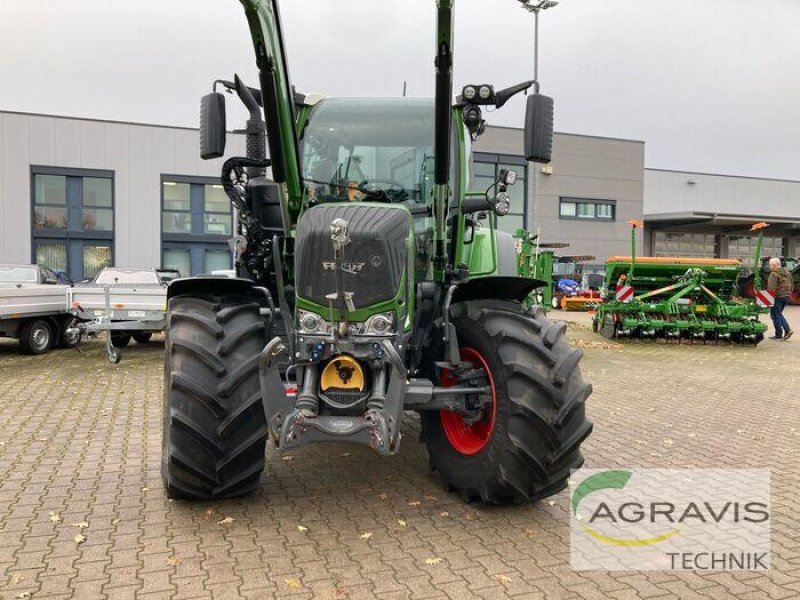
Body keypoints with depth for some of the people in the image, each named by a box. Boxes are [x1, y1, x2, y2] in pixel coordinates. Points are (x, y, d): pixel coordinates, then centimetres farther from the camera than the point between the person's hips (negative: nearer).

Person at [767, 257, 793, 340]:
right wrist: (789, 294, 25)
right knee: (779, 314, 20)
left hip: (778, 296, -9)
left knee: (775, 315, 1)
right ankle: (787, 330, 8)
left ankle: (779, 335, 3)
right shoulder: (787, 273, 15)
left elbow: (771, 288, -21)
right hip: (786, 296, 9)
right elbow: (791, 285, 20)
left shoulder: (774, 274, -14)